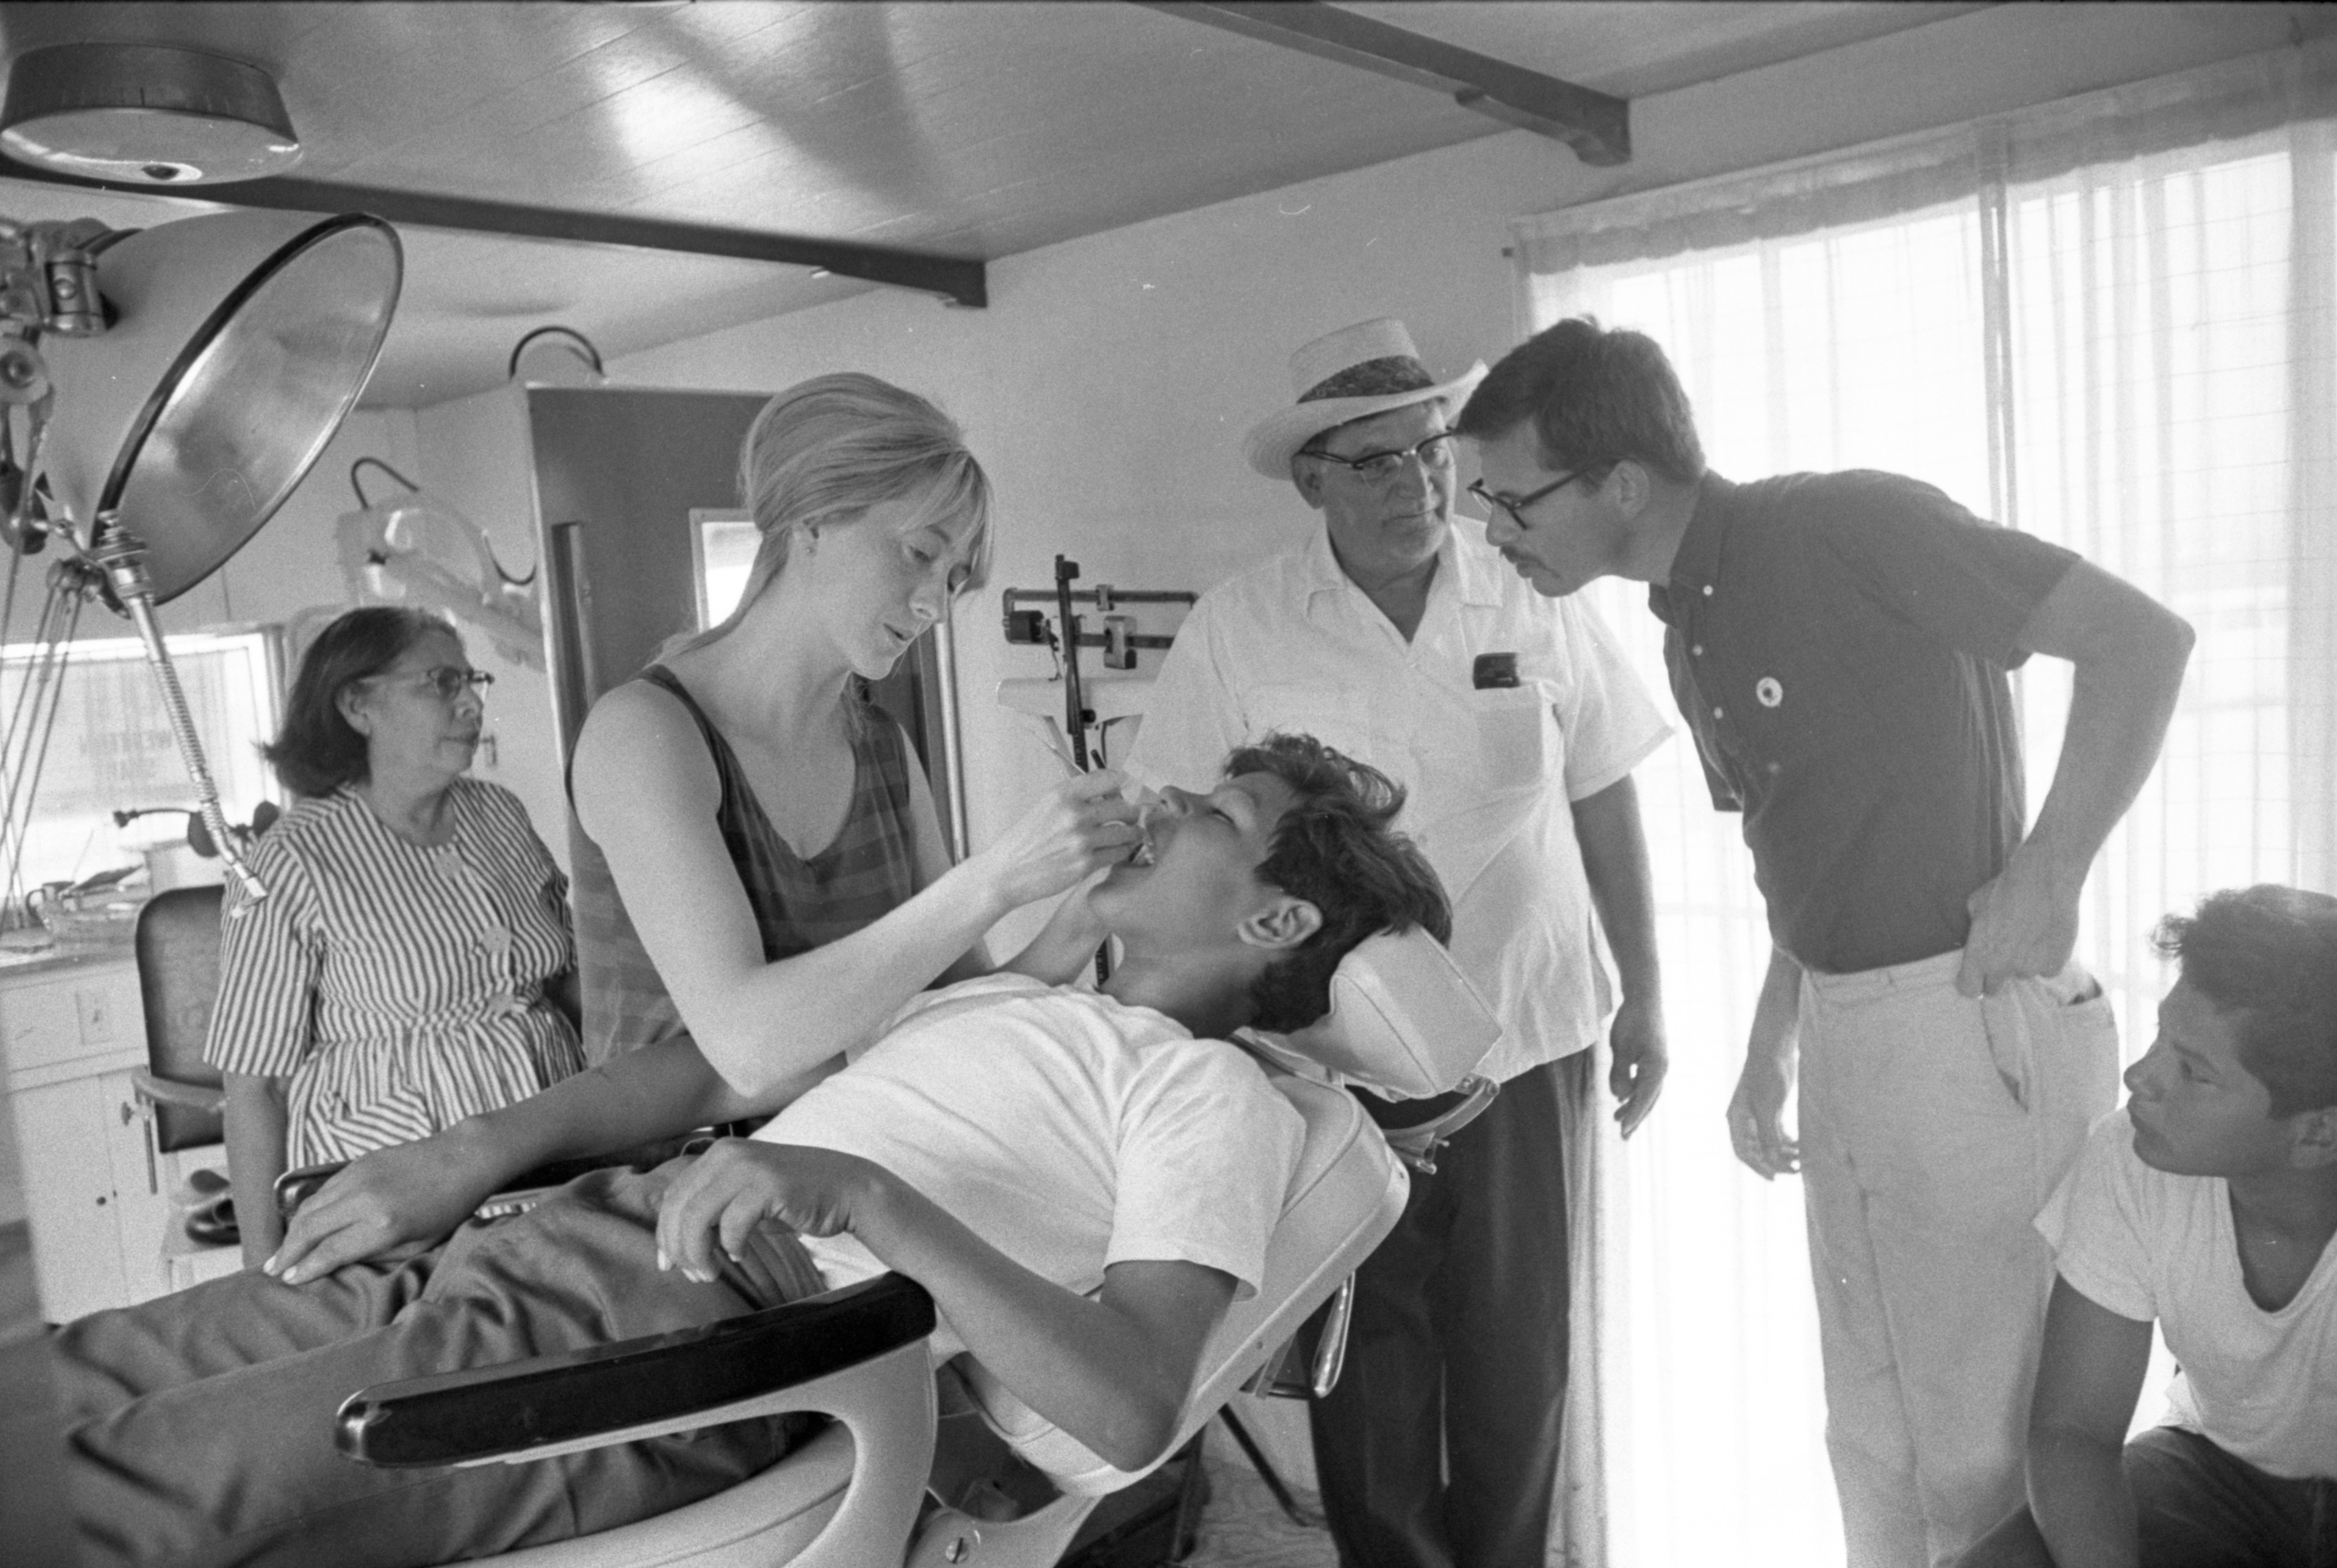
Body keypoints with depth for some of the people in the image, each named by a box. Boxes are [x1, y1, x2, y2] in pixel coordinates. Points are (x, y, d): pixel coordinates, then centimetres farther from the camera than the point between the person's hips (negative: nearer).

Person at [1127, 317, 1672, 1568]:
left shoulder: (1534, 605, -3)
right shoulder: (1234, 632, -8)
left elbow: (1602, 801, 6)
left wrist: (1642, 991, 8)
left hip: (1524, 1039, 2)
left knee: (1517, 1363, 14)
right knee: (1371, 1366, 13)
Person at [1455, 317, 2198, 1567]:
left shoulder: (1845, 527, -15)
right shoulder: (1685, 632, 10)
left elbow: (2142, 636, -14)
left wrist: (2048, 872, -18)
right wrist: (1768, 1052, 14)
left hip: (1978, 1026, -8)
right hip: (1844, 1035, 8)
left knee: (1985, 1450, 5)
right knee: (1873, 1441, 19)